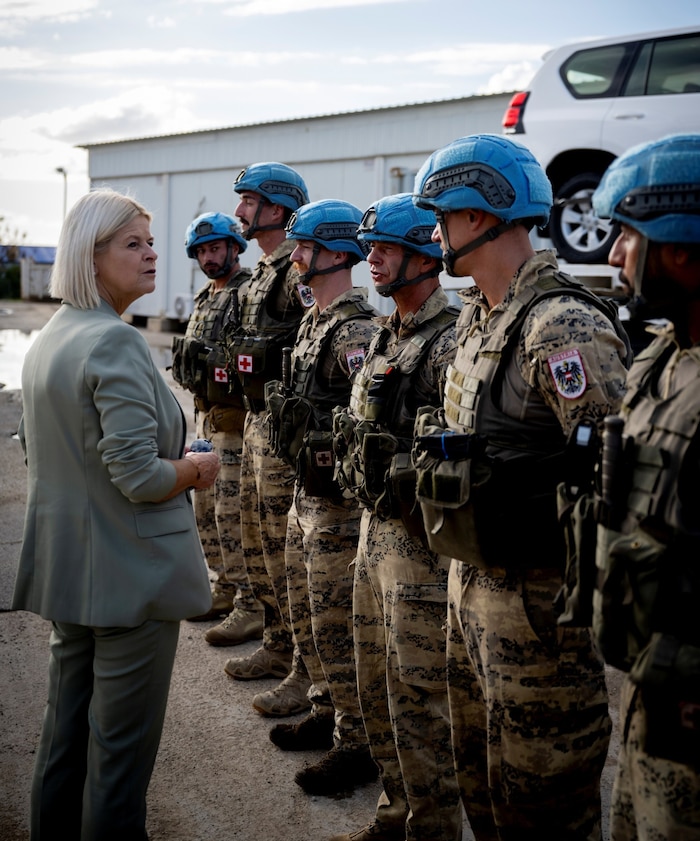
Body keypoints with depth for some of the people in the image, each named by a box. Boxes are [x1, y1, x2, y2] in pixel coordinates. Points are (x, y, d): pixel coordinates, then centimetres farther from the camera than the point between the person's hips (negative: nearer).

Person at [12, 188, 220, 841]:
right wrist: (199, 466, -6)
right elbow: (139, 477, -26)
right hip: (131, 572, -9)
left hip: (65, 567, 9)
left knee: (64, 730, 21)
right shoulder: (116, 342, -20)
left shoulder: (45, 340, 10)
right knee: (121, 744, 4)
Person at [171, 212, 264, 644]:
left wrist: (210, 357, -27)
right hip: (207, 417, 10)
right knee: (207, 511, 16)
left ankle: (252, 608, 0)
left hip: (237, 420, -10)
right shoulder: (204, 298, 17)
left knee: (235, 515, -8)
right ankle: (227, 589, 29)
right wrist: (186, 356, 7)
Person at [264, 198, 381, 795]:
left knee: (337, 626, 0)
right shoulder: (314, 321, 12)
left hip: (339, 500, -10)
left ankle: (358, 745, 13)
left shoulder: (357, 330, -20)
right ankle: (330, 713, 36)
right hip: (306, 492, 10)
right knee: (307, 617, 20)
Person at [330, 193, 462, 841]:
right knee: (377, 689, 18)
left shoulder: (452, 344, -16)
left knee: (419, 697, 1)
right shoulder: (385, 337, 14)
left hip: (421, 540, -9)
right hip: (374, 527, 9)